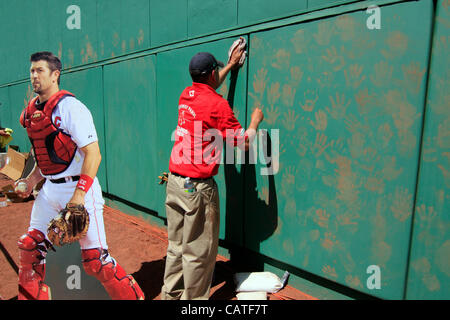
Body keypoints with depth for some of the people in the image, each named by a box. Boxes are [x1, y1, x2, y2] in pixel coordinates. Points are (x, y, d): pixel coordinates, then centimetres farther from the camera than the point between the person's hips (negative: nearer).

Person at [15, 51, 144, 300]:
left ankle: (133, 296, 13)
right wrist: (30, 181, 11)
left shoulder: (71, 107, -13)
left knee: (94, 259, -6)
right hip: (49, 189, 8)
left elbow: (93, 154, -20)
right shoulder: (31, 112, 12)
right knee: (29, 247, 14)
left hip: (79, 187, -8)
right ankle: (30, 296, 37)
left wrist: (79, 195, -25)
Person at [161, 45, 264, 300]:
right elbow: (244, 143, -8)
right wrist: (255, 121, 11)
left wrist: (231, 65, 42)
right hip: (198, 187, -8)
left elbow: (208, 88, 33)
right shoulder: (218, 104, -12)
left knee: (177, 246, 19)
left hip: (174, 181, 8)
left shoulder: (186, 95, 9)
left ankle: (171, 295, 34)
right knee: (198, 252, 6)